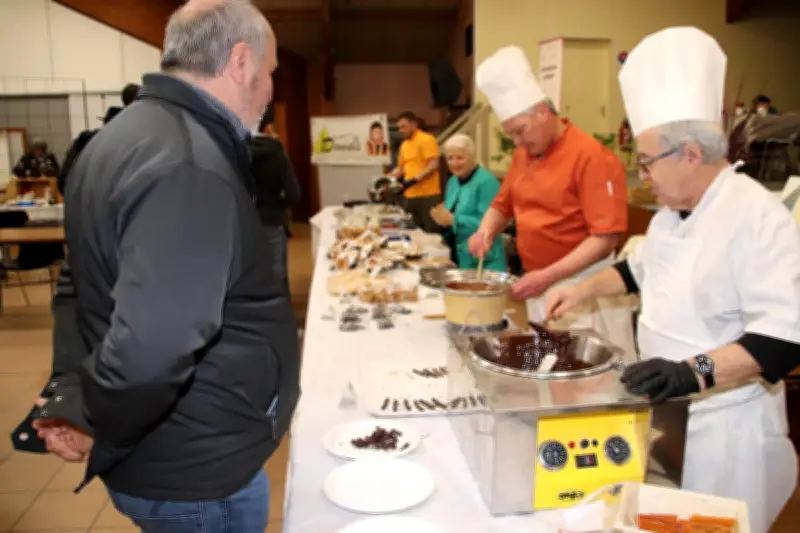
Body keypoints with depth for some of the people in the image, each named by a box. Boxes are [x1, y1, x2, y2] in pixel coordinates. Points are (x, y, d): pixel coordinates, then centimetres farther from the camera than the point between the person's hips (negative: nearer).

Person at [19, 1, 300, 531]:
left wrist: (71, 400, 4)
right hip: (197, 473, -9)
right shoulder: (190, 167, -28)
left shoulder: (131, 134, 6)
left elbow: (83, 288, 12)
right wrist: (95, 439, -17)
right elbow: (150, 350, -36)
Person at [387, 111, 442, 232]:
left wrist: (415, 179, -22)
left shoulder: (426, 139, -6)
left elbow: (434, 165, -14)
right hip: (410, 196, 7)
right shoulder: (404, 145, 16)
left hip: (428, 195, -7)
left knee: (431, 231, -5)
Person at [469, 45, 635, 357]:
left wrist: (549, 276, -25)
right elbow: (503, 204, 18)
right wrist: (486, 231, -4)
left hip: (583, 291, -7)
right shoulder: (523, 155, 6)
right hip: (540, 286, 7)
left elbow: (605, 238, -20)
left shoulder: (592, 156, -16)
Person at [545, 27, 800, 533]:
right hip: (667, 411, 8)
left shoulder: (758, 217, -24)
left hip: (724, 423, -8)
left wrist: (695, 372, -38)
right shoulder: (675, 212, 5)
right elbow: (641, 269, 21)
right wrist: (584, 290, 9)